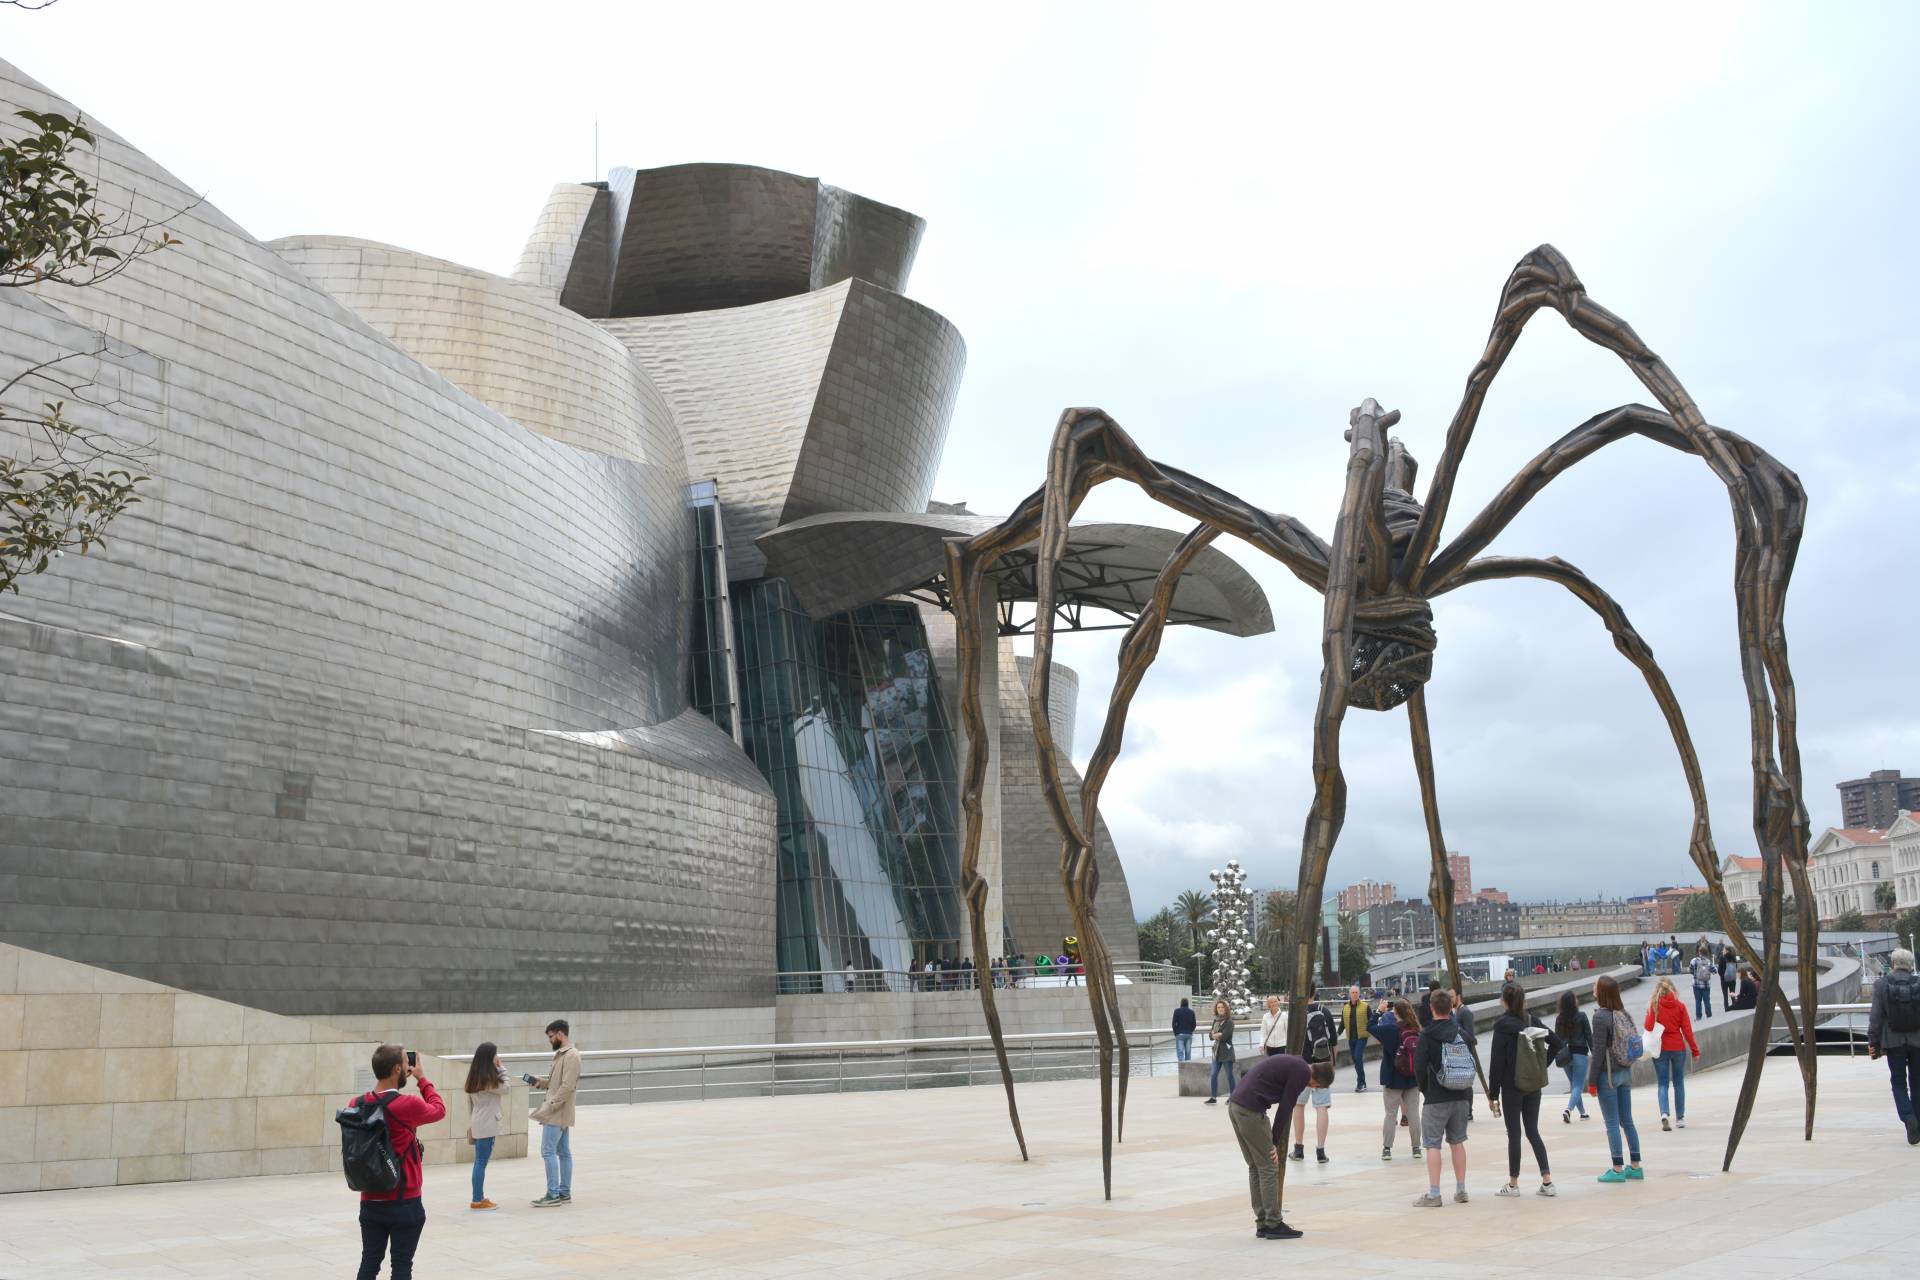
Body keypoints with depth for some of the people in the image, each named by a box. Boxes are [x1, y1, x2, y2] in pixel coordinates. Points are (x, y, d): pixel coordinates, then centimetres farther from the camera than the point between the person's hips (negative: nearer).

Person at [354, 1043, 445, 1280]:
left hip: (370, 1202, 5)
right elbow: (439, 1110, 2)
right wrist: (421, 1079, 12)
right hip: (404, 1204, -5)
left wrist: (401, 1082, 13)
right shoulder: (409, 1105, -18)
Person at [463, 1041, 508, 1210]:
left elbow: (470, 1103, 13)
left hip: (478, 1123, 9)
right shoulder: (488, 1078, -17)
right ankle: (477, 1200, 0)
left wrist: (470, 1124, 17)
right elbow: (504, 1089, -6)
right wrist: (501, 1068, -4)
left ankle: (479, 1198, 17)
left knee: (479, 1162, 12)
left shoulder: (475, 1076, 10)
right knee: (481, 1162, -4)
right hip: (486, 1125, -9)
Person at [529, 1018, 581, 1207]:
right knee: (563, 1152, 10)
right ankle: (565, 1192, 14)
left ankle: (553, 1194, -6)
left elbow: (568, 1086, -22)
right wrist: (541, 1082, 7)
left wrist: (549, 1107, -22)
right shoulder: (561, 1054, 15)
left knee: (548, 1151, -9)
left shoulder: (571, 1056, -16)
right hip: (559, 1113, 10)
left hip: (557, 1114, -10)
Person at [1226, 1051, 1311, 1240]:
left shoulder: (1291, 1062, 22)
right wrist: (1274, 1142, 3)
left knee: (1255, 1167, 14)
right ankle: (1274, 1225, 5)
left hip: (1234, 1105, 9)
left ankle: (1262, 1224, 17)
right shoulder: (1302, 1072, -4)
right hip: (1251, 1110, -9)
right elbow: (1285, 1108, -5)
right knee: (1268, 1168, 0)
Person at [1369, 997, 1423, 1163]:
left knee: (1390, 1114, 6)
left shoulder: (1391, 1029, -17)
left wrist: (1380, 1011, 1)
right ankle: (1416, 1148, 16)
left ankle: (1387, 1148, 8)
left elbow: (1370, 1026, -8)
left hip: (1393, 1079, -3)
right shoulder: (1417, 1031, -7)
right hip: (1413, 1080, 3)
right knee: (1414, 1114, 10)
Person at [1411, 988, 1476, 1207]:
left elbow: (1419, 1067, -13)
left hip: (1436, 1098, -5)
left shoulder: (1427, 1036, -12)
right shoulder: (1463, 1033, 2)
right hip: (1461, 1097, 5)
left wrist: (1425, 1090, 4)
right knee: (1457, 1142, 16)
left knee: (1433, 1145, -1)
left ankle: (1433, 1194, -3)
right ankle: (1461, 1191, 20)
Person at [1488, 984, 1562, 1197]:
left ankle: (1513, 1183, 10)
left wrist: (1493, 1095, -9)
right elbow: (1556, 1042, 7)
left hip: (1512, 1086, -5)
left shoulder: (1502, 1027, -13)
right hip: (1534, 1086, 5)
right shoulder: (1532, 1021, 4)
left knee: (1514, 1133, 3)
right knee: (1533, 1131, 12)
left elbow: (1497, 1062, -14)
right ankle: (1547, 1181, 6)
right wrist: (1543, 1065, 10)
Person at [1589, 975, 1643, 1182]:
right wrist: (1628, 1071, 16)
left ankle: (1617, 1170, 3)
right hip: (1626, 1072, 7)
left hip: (1609, 1074, -7)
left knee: (1612, 1123, 0)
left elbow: (1598, 1051, -16)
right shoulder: (1624, 1013, 4)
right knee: (1627, 1120, 14)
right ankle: (1636, 1167, 18)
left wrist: (1593, 1081, -10)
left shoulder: (1601, 1016, -16)